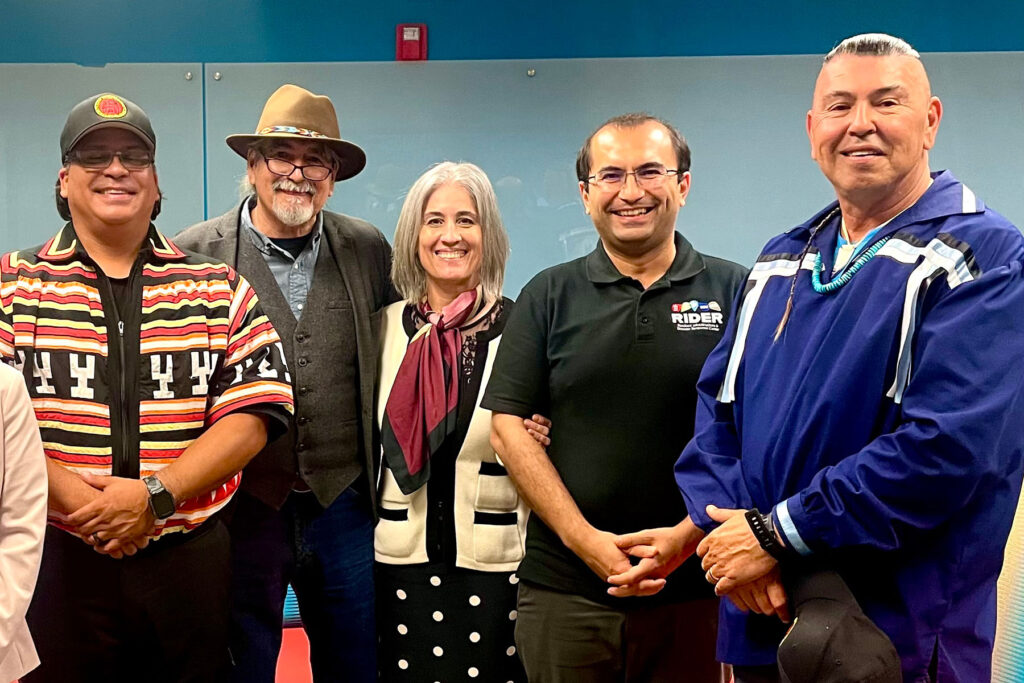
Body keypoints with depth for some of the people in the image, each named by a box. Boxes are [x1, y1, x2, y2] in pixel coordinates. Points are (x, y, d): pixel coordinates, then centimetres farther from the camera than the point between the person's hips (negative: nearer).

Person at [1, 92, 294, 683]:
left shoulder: (220, 290, 6)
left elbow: (252, 414, -3)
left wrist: (156, 494, -14)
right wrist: (68, 491, -17)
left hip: (189, 562, 1)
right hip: (55, 561, 0)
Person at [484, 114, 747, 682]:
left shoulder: (734, 291, 1)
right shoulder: (549, 295, 4)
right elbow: (507, 427, -1)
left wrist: (689, 534, -13)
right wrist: (584, 539, -10)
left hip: (694, 592, 0)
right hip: (563, 591, 1)